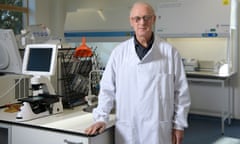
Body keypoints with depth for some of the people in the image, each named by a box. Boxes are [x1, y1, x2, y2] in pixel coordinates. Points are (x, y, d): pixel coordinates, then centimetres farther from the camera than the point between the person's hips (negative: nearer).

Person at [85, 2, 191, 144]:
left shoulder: (169, 51, -2)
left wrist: (179, 125, 1)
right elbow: (108, 88, 4)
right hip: (126, 129, 1)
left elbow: (181, 91, 2)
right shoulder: (119, 52, 1)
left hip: (158, 129, -1)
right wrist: (101, 118, -3)